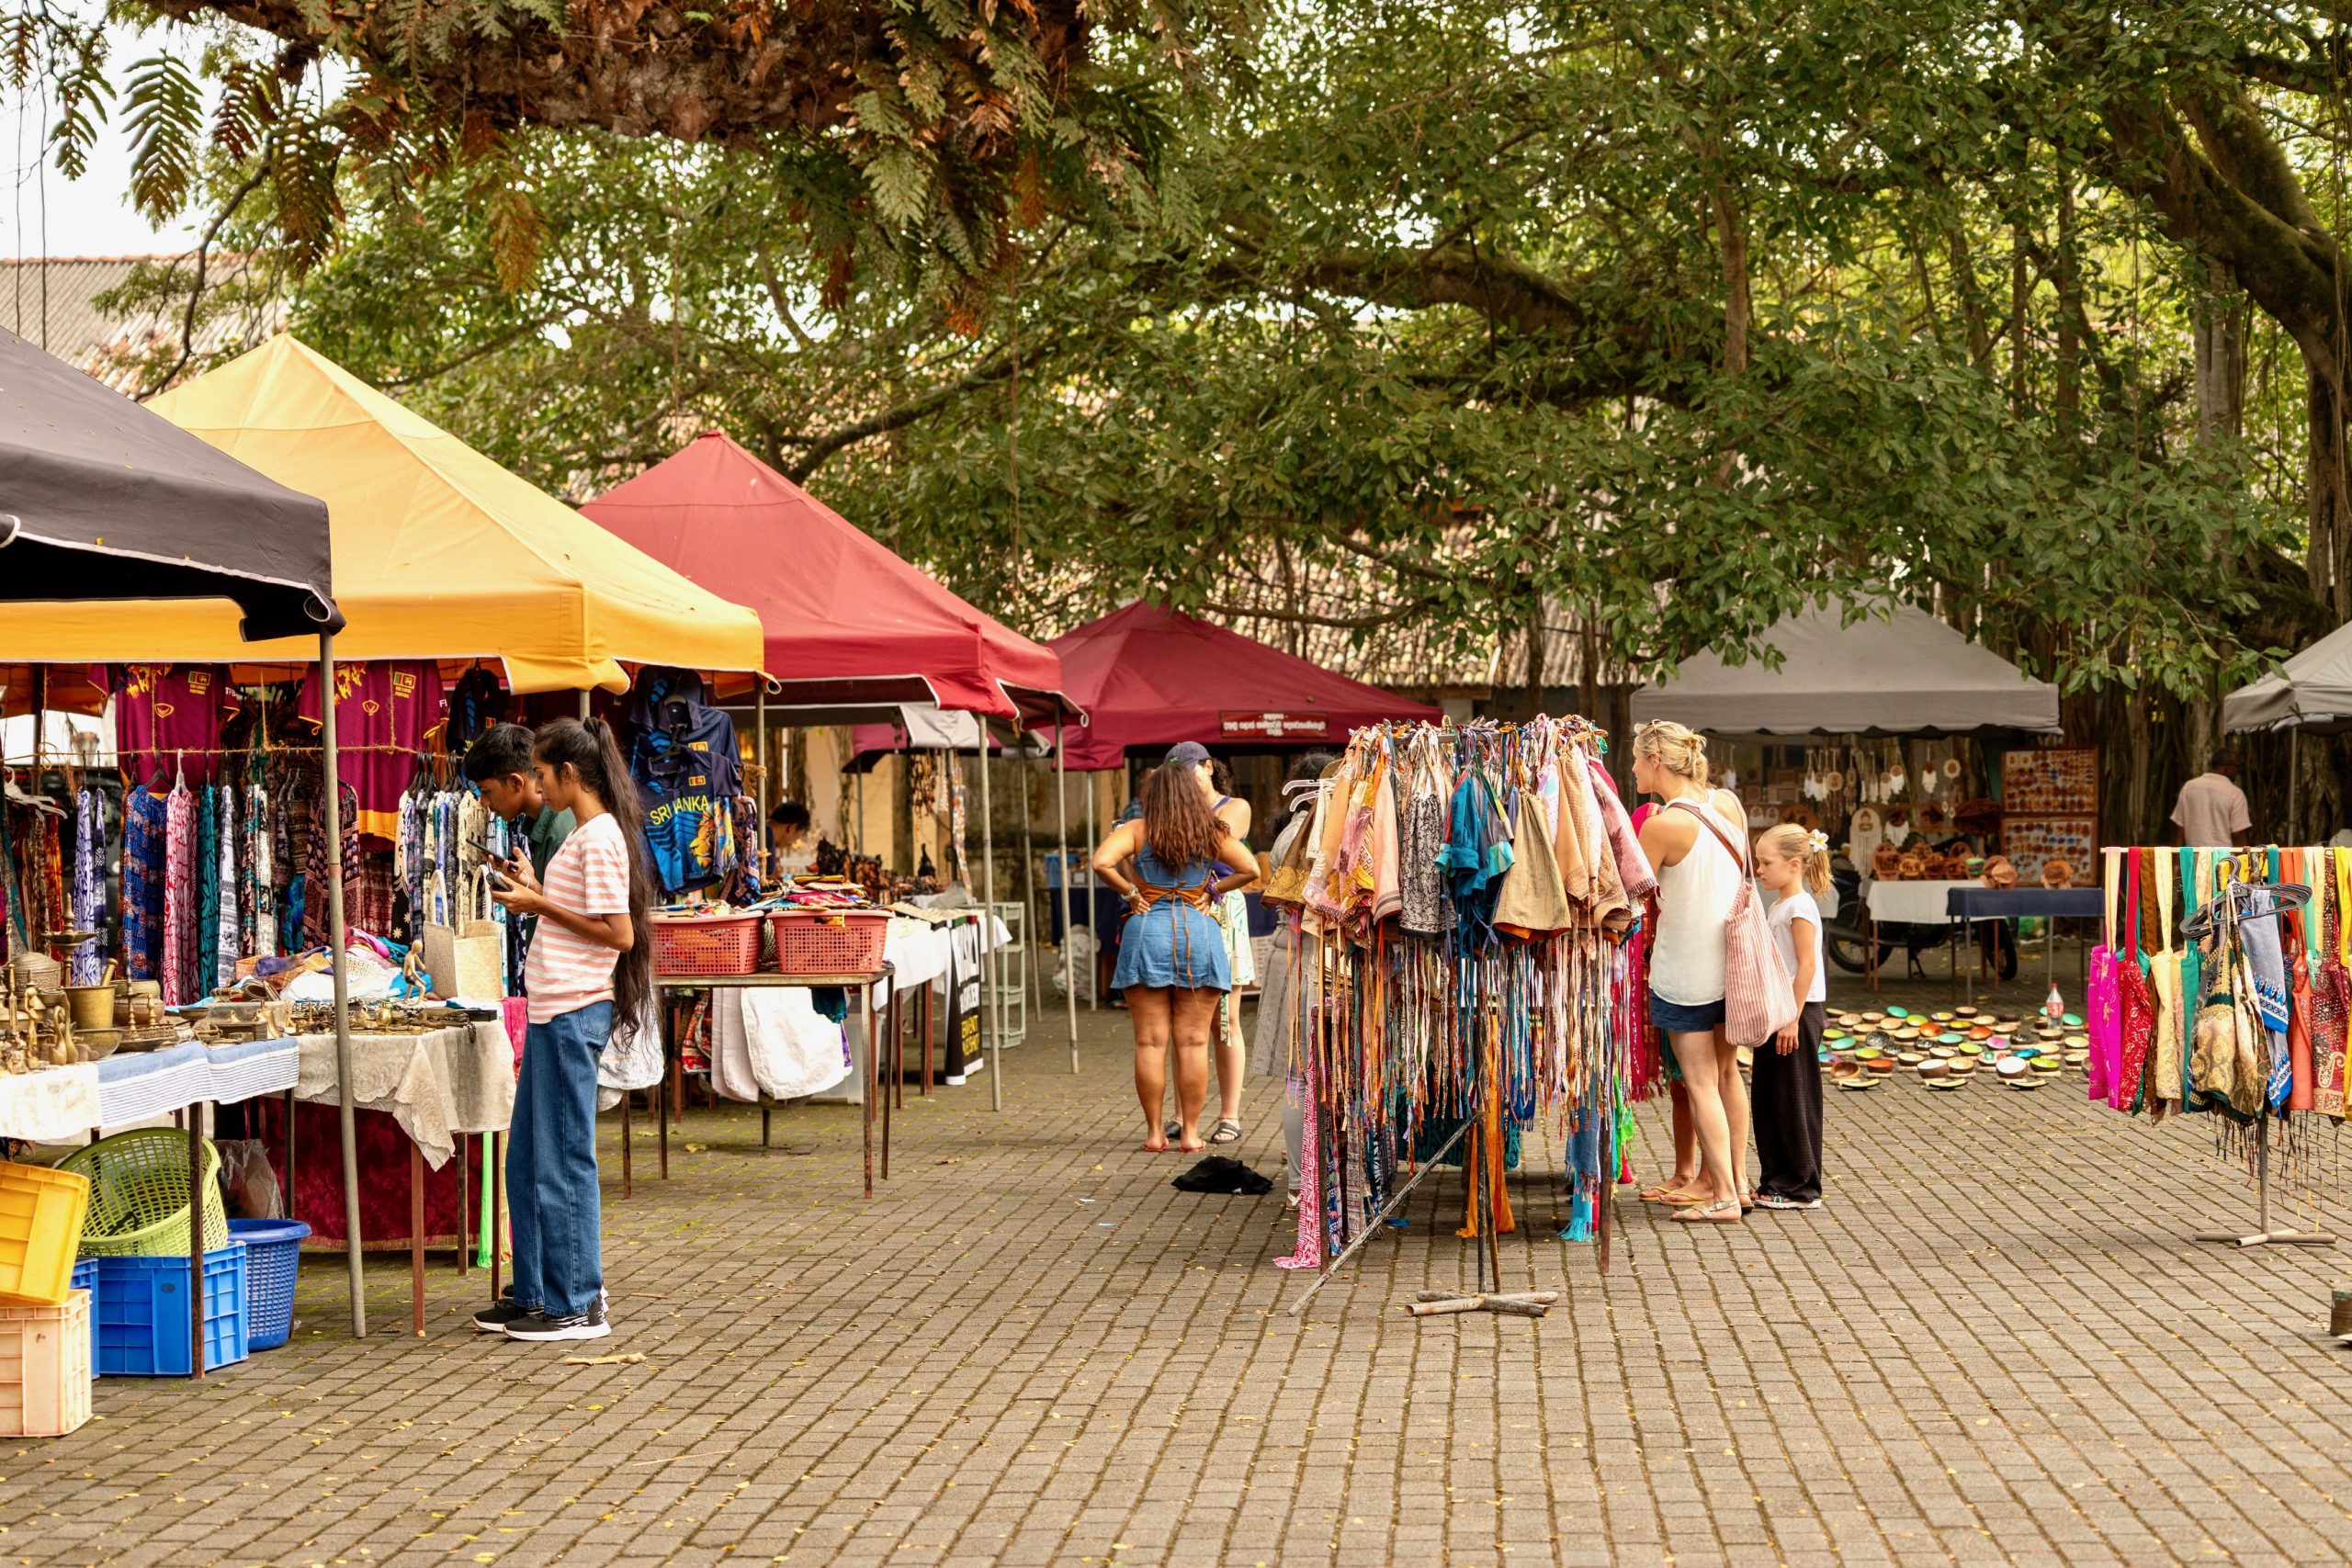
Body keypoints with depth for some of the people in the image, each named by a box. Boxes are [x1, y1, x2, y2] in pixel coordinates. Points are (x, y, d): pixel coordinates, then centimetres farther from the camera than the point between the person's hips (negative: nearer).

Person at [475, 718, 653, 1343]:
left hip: (574, 1013, -10)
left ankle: (577, 1306, 2)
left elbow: (618, 934, -19)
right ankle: (534, 1295, 22)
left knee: (562, 1161, -4)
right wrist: (536, 892, 14)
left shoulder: (599, 837, -14)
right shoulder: (586, 834, 16)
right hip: (553, 1011, 10)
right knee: (526, 1159, 14)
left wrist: (542, 905, -14)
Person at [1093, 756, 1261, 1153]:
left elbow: (1102, 862, -16)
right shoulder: (1212, 833, 1)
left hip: (1147, 931, -1)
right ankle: (1190, 1132, 5)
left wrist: (1129, 892, -3)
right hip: (1200, 934, 1)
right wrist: (1212, 890, 4)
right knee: (1192, 1042, 5)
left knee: (1151, 1042, 3)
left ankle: (1154, 1132, 4)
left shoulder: (1137, 831, -2)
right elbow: (1251, 869, -3)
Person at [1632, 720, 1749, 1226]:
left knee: (1700, 1082, 0)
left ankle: (1723, 1196, 1)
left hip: (1685, 970, -7)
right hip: (1729, 955, 7)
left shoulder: (1662, 826, -20)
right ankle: (1736, 1179, 24)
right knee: (1726, 1072, 17)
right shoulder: (1728, 802, -1)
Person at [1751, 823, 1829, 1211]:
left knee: (1794, 1102, -3)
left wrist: (1792, 1019, -22)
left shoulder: (1800, 906, -13)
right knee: (1768, 1101, 11)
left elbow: (1807, 965, -19)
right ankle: (1775, 1181, 18)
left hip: (1799, 1011, -9)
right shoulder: (1778, 908, 15)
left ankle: (1801, 1188, 3)